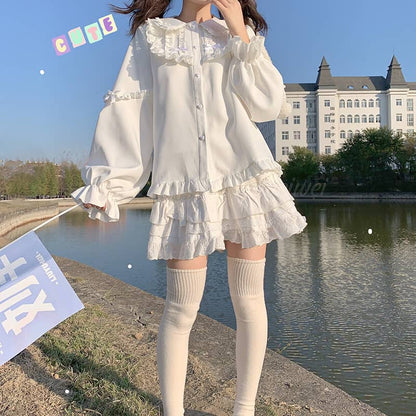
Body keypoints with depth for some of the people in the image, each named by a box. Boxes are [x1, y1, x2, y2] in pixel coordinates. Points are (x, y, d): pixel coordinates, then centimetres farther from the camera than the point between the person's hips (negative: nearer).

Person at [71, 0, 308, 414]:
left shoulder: (242, 34, 17)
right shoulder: (149, 36, 15)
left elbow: (268, 105, 5)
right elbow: (127, 109, 7)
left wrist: (240, 36, 2)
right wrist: (105, 181, 3)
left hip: (246, 180, 2)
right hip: (184, 185, -1)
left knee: (248, 302, 5)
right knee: (180, 310, -1)